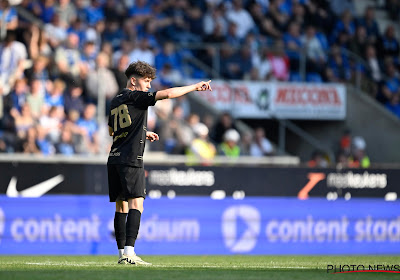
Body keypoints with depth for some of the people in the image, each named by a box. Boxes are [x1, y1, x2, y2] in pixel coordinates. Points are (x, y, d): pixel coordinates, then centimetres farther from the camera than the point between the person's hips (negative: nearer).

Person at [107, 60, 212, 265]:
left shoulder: (115, 101, 18)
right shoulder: (136, 97, -6)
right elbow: (167, 94, -14)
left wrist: (143, 134, 36)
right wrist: (195, 87, -7)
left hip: (114, 157, 8)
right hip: (131, 159, -8)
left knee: (121, 205, 10)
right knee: (136, 203, -12)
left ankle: (122, 252, 11)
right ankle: (129, 253, -23)